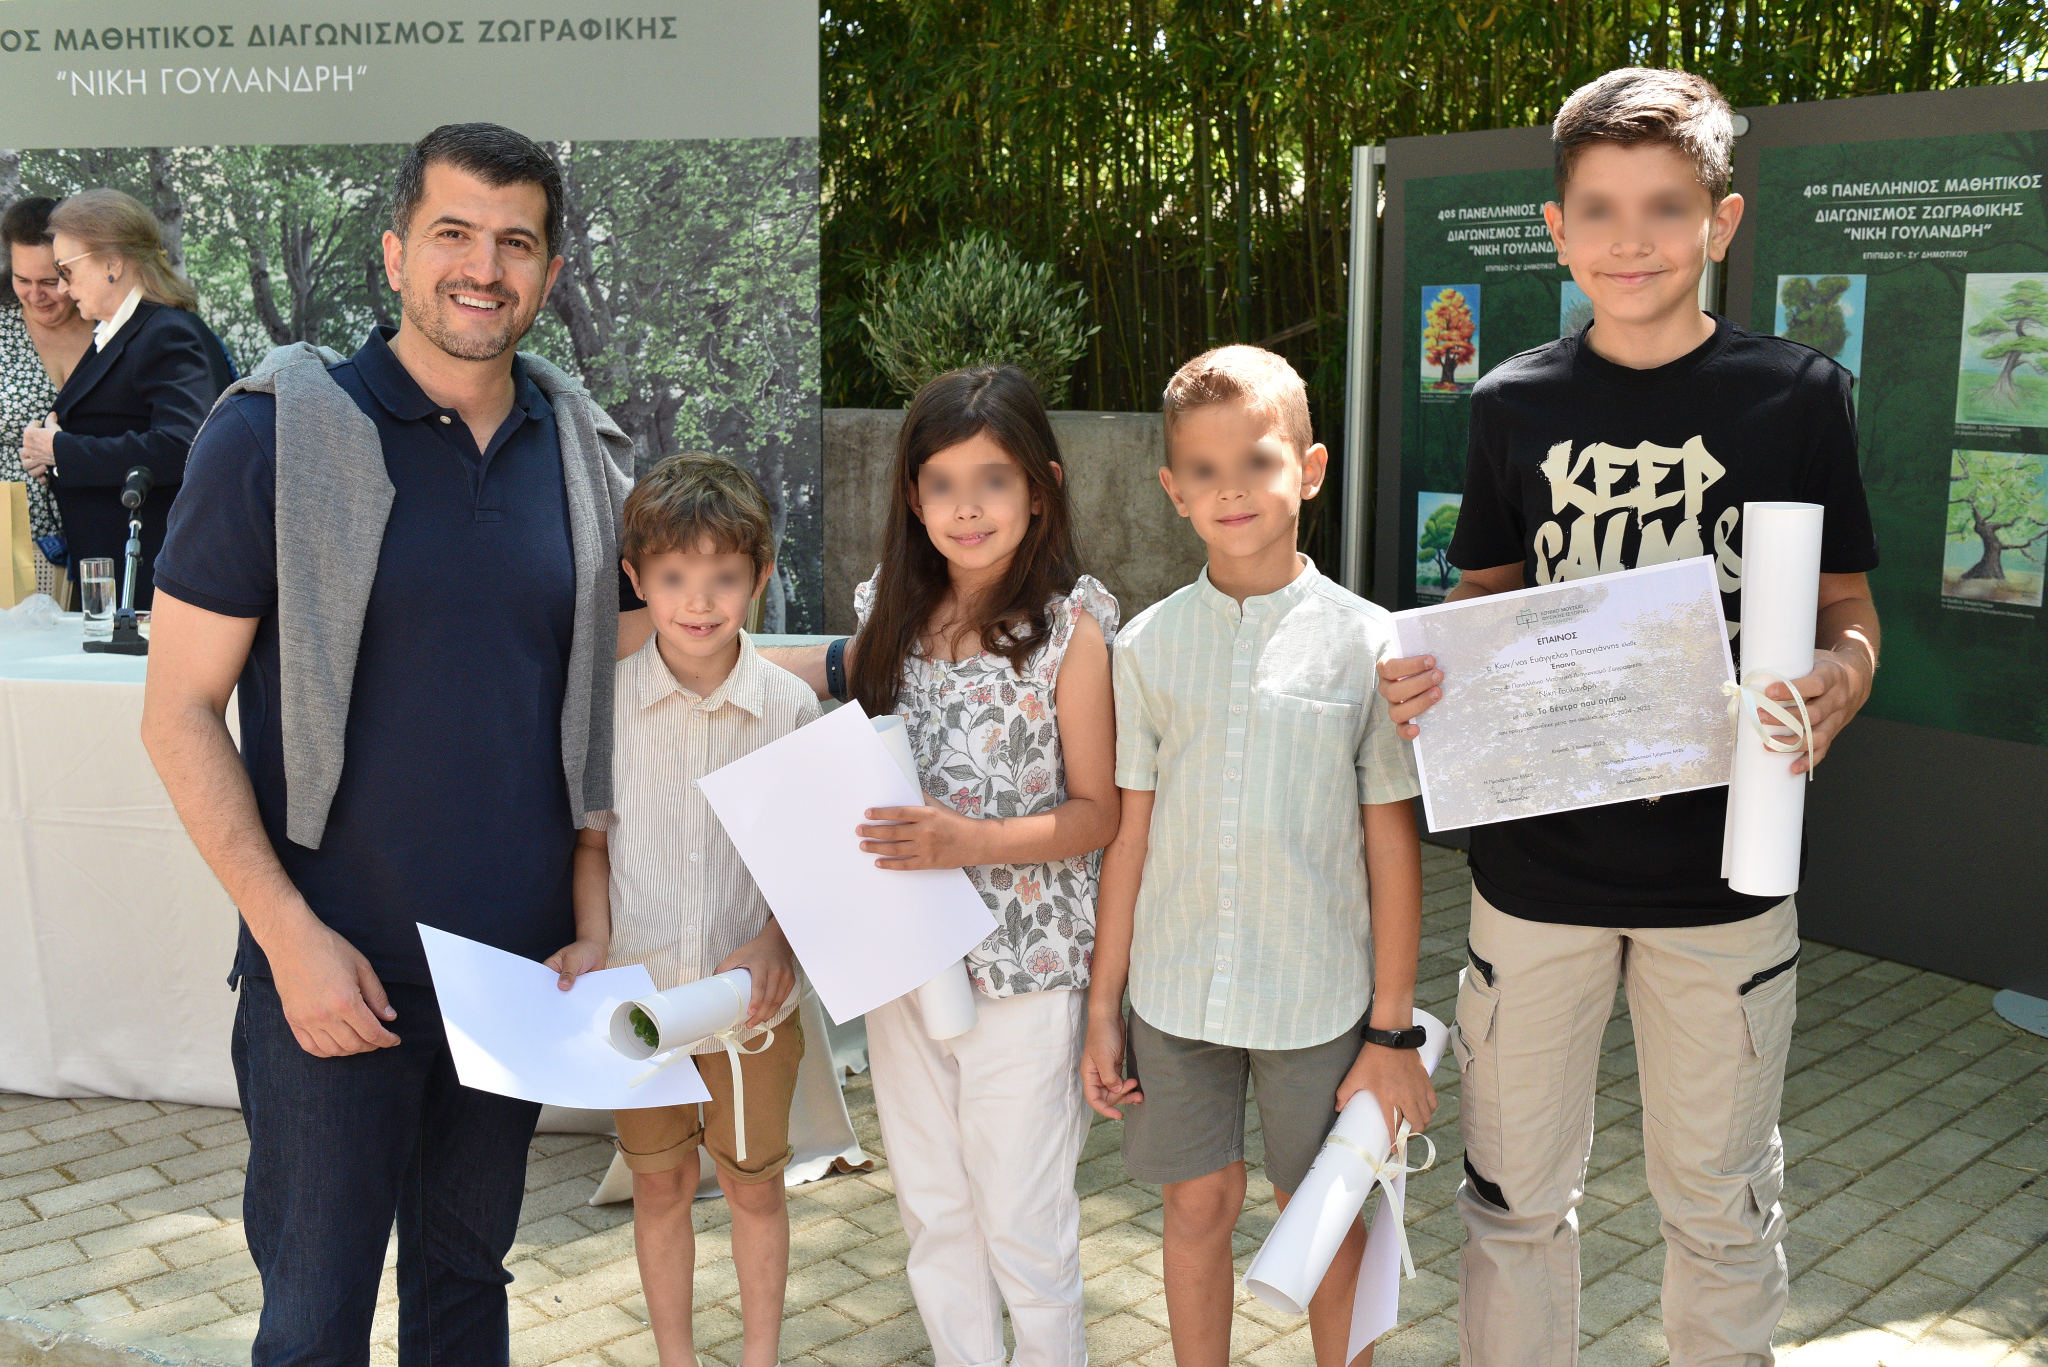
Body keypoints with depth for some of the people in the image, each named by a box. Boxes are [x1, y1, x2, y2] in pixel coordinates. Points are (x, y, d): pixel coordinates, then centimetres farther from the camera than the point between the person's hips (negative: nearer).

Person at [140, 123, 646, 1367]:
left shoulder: (583, 455, 4)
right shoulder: (276, 434, -8)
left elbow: (629, 670, 12)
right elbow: (181, 712, -7)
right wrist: (291, 935, -15)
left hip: (523, 965, 4)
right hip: (336, 969, -3)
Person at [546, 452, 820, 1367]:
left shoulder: (789, 706, -8)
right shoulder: (606, 702, -7)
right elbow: (592, 838, 2)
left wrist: (776, 944, -18)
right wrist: (594, 941, -11)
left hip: (753, 1001, 0)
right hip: (641, 991, 1)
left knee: (754, 1187, 15)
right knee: (660, 1188, 16)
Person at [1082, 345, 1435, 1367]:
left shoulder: (1365, 642, -8)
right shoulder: (1148, 646, -1)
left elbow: (1391, 843, -4)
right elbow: (1131, 831, 4)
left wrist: (1391, 1029, -3)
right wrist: (1104, 1006, 5)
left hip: (1318, 997, -2)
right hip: (1176, 992, 2)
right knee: (1199, 1205, 14)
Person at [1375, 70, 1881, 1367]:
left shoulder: (1796, 391, -4)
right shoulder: (1515, 404, 1)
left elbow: (1849, 607, 2)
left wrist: (1835, 686, -20)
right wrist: (1429, 678, -12)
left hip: (1721, 864, -1)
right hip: (1538, 857, 2)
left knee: (1718, 1199, 15)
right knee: (1515, 1192, 13)